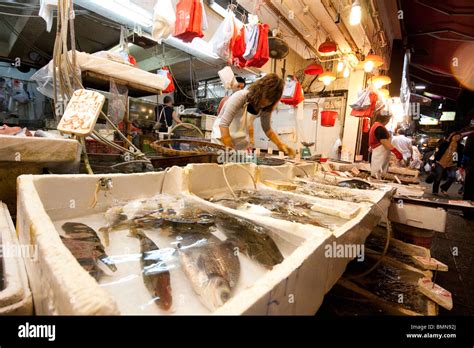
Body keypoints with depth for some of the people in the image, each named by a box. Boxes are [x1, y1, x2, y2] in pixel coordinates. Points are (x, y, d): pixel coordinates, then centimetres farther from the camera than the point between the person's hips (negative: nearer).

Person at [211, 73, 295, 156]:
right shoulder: (240, 97, -24)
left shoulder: (266, 108, -7)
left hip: (242, 145, 5)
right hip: (222, 140, -4)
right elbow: (223, 124, -27)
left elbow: (267, 129, 9)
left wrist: (280, 145, -5)